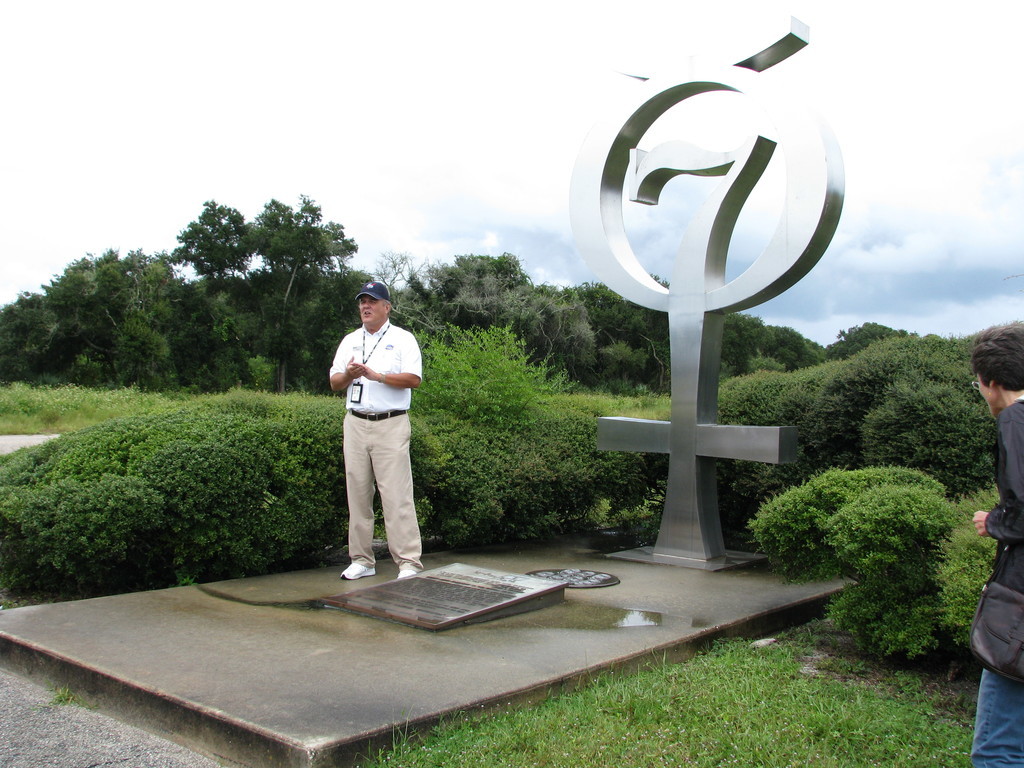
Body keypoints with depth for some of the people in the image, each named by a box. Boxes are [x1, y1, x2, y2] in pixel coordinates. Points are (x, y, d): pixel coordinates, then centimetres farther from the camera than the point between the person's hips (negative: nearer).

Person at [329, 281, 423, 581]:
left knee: (397, 494, -9)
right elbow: (334, 383, 15)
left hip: (391, 424, -5)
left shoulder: (403, 339, 4)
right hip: (355, 424, 5)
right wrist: (349, 375, -7)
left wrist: (378, 376, -17)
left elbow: (414, 378, -8)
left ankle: (409, 563, -8)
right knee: (357, 493, 6)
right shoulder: (349, 341, 18)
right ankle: (362, 560, 14)